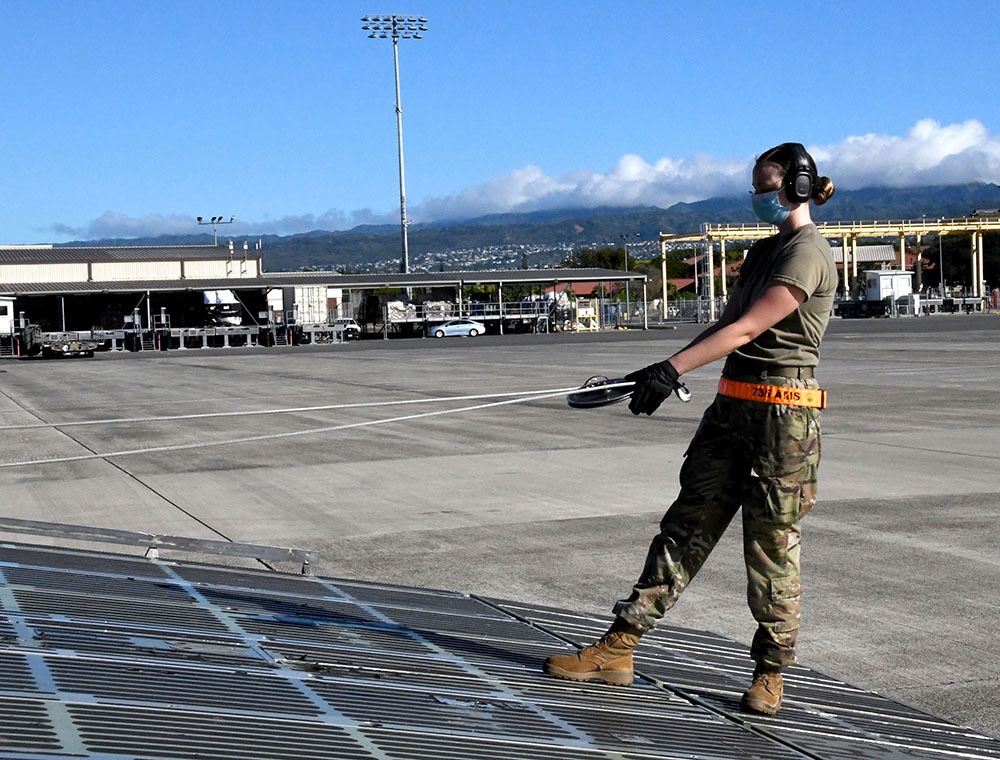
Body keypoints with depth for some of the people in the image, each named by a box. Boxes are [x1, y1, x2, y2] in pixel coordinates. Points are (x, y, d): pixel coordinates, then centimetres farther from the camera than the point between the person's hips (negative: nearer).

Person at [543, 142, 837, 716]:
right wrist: (662, 373, 10)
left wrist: (672, 369, -23)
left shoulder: (807, 254, -11)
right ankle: (619, 648, 6)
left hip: (783, 413, -9)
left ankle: (771, 671, 16)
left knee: (772, 545, 1)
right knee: (687, 524, 6)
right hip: (732, 405, 9)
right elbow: (726, 327, 18)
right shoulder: (763, 251, 18)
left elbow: (745, 330, -19)